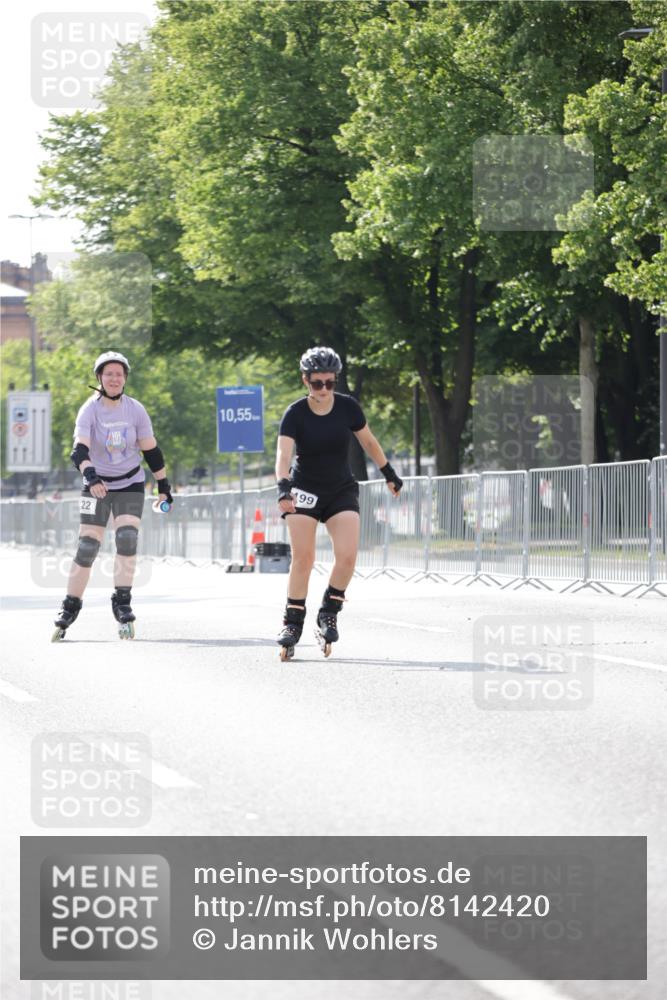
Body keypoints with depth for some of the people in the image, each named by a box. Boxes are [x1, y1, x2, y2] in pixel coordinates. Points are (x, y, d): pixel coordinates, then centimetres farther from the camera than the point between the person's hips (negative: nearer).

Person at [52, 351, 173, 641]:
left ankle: (122, 603, -8)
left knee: (127, 538, -18)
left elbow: (151, 450, 4)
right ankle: (70, 607, 7)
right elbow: (79, 449, -27)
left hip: (130, 484, 1)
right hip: (97, 486, -1)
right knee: (87, 546, -5)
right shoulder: (90, 410, -13)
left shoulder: (135, 409, -6)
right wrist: (90, 475, -45)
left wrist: (163, 486, 6)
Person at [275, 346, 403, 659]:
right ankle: (293, 623, 1)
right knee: (302, 558, -10)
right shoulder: (295, 414, -16)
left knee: (347, 556, -15)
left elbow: (368, 441, 8)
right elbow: (283, 454, -27)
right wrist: (284, 487, -44)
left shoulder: (348, 407, -9)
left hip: (341, 491, 2)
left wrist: (389, 474, 14)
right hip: (304, 491, -2)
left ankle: (328, 614, 5)